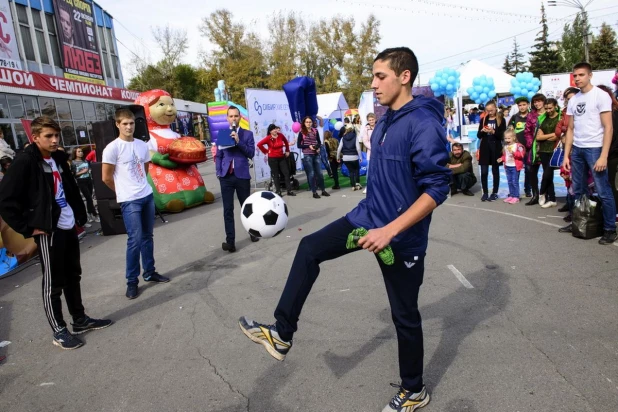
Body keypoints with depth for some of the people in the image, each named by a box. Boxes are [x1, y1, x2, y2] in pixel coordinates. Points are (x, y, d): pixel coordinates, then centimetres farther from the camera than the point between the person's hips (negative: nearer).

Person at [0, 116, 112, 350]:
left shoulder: (58, 158, 8)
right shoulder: (24, 163, -14)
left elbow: (72, 189, 18)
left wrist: (80, 215, 12)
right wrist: (28, 228, -14)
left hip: (68, 227, 7)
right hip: (48, 231, -7)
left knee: (73, 276, 16)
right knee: (53, 283, 3)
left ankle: (80, 320, 30)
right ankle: (59, 331, 17)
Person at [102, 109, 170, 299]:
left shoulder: (142, 145, 7)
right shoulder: (112, 148, -10)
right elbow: (106, 177, -7)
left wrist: (139, 185, 13)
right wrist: (124, 191, 4)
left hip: (148, 196, 6)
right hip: (129, 201, -6)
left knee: (147, 237, 13)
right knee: (135, 239, -6)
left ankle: (150, 272, 25)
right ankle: (132, 281, 7)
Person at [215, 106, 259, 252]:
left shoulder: (247, 134, 5)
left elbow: (251, 153, -5)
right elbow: (218, 156, 9)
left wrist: (238, 141, -14)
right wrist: (219, 173, -2)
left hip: (242, 176, -1)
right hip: (226, 176, 1)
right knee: (228, 210, -1)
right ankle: (230, 241, 1)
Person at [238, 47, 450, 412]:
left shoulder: (424, 123, -20)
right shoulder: (385, 122, 7)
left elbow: (437, 188, -25)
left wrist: (390, 230, -31)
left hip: (402, 236, -8)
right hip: (367, 216, 8)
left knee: (404, 315, 7)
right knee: (310, 248, 1)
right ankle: (282, 334, 11)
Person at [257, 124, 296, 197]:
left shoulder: (280, 136, 0)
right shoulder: (268, 138, -12)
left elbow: (286, 142, 20)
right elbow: (259, 144, -16)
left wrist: (287, 151, 17)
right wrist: (266, 152, -10)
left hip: (282, 157, 4)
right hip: (272, 159, -4)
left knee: (286, 173, 1)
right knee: (275, 175, 4)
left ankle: (289, 190, 7)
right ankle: (278, 191, 11)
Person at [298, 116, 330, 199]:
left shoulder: (315, 131, 7)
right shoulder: (302, 132, -3)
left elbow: (319, 142, 15)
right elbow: (299, 145, -3)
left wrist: (318, 147, -6)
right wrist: (308, 146, -14)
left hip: (316, 155, 3)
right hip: (307, 155, -3)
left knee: (319, 173, 6)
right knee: (311, 174, 0)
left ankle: (323, 190, 18)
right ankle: (314, 192, 9)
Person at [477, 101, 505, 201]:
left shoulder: (501, 120, 0)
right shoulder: (483, 120, 9)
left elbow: (502, 135, -4)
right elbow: (479, 135, 9)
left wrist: (493, 131, -19)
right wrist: (482, 131, -11)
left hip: (496, 148, -2)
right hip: (485, 147, 2)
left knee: (495, 171, 6)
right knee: (484, 172, 0)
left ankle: (495, 193, 13)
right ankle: (485, 193, 9)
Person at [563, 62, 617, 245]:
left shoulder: (601, 95, -5)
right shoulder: (573, 100, 12)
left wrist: (603, 156, -16)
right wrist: (566, 155, 8)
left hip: (594, 148, -6)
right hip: (576, 149, 6)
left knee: (603, 192, -2)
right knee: (578, 191, 12)